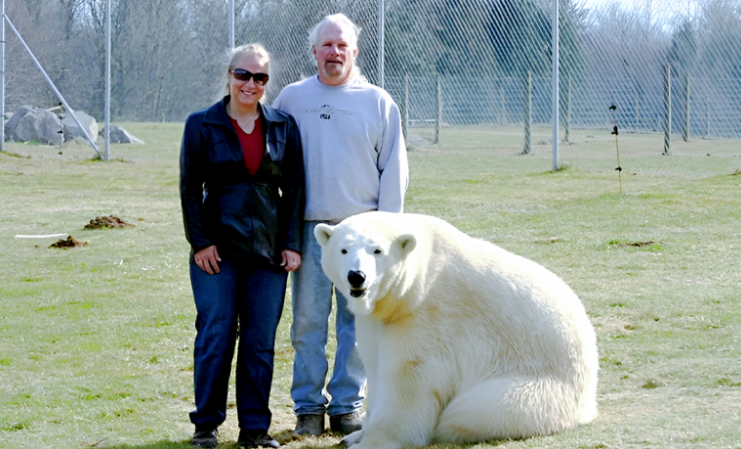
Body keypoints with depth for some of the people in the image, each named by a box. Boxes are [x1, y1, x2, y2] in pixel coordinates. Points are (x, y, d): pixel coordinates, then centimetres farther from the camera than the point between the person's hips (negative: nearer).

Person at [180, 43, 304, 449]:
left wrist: (292, 244, 2)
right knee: (215, 336, -3)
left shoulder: (284, 126, 8)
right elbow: (190, 188, 2)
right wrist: (200, 241, -6)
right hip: (218, 249, -2)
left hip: (269, 249, 2)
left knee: (261, 341, 3)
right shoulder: (202, 125, 2)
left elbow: (294, 189, 9)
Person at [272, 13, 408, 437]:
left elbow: (394, 170, 7)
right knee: (308, 322, 1)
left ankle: (347, 405, 11)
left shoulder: (378, 102, 6)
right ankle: (309, 406, 9)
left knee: (358, 320, 2)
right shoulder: (291, 99, 9)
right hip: (309, 229, 0)